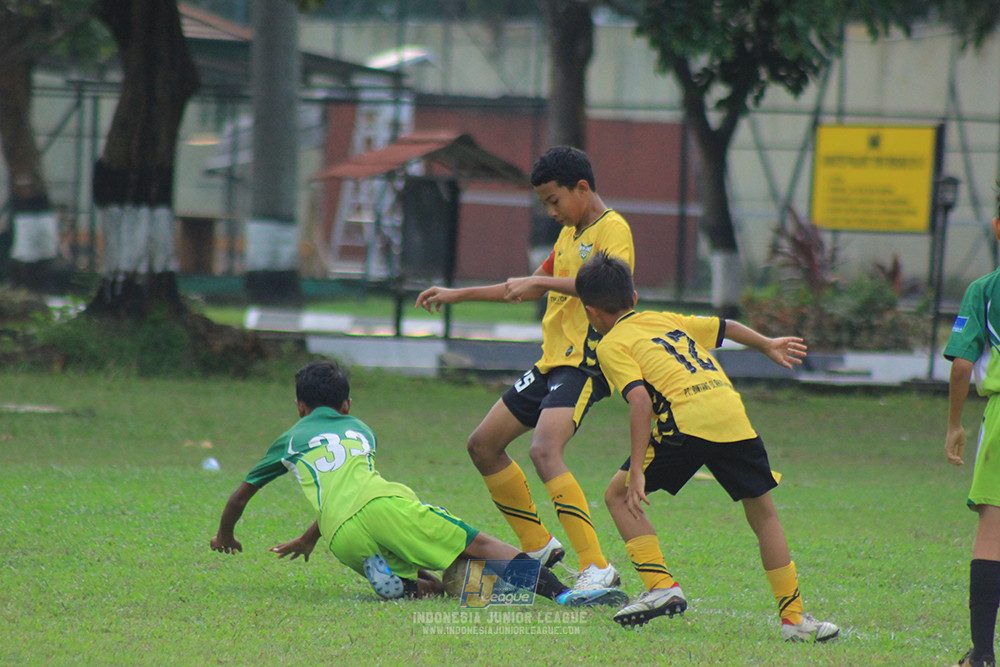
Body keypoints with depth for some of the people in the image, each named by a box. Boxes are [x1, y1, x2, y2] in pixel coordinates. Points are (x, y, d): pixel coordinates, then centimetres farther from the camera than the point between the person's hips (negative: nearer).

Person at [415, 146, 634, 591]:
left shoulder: (612, 230, -9)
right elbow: (528, 290, 33)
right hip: (552, 361, 10)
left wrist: (541, 282, -27)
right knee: (483, 445, 12)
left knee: (544, 450, -29)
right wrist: (457, 295, 33)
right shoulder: (568, 235, 20)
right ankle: (539, 547, 21)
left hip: (586, 362, -10)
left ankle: (597, 568, -30)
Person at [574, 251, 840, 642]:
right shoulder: (668, 320, 28)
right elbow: (725, 327, 41)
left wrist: (636, 470, -10)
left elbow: (640, 400, -6)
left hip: (686, 423, -6)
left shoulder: (612, 345, 9)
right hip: (733, 414, 6)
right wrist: (768, 346, 59)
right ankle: (794, 618, 18)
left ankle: (662, 587, 2)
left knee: (618, 496, 12)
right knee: (763, 515, 19)